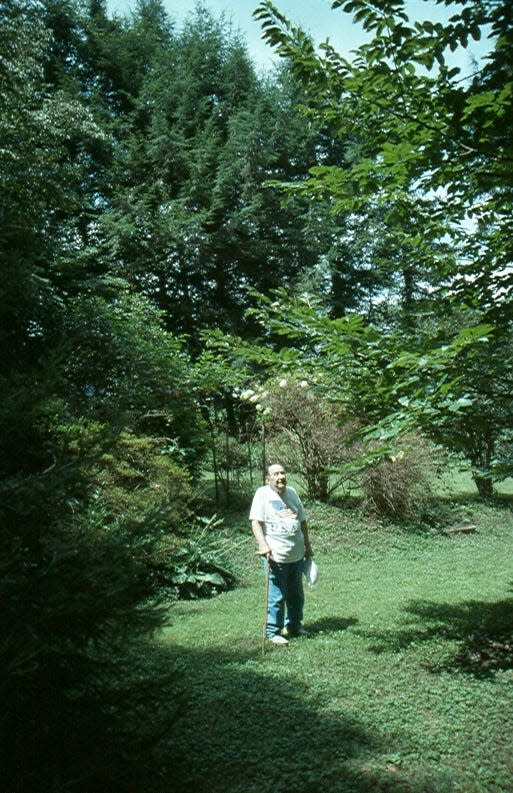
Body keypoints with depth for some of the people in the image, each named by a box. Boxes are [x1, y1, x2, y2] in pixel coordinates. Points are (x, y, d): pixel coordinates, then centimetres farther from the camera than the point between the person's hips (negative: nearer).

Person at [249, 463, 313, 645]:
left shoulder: (292, 492, 9)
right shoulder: (262, 494, -8)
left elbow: (302, 520, 18)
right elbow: (256, 522, -14)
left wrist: (307, 545, 20)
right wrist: (263, 545, -25)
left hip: (296, 555, 6)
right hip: (275, 556, -6)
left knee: (296, 595, 18)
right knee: (276, 596, 0)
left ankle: (294, 625, 36)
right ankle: (273, 631, 15)